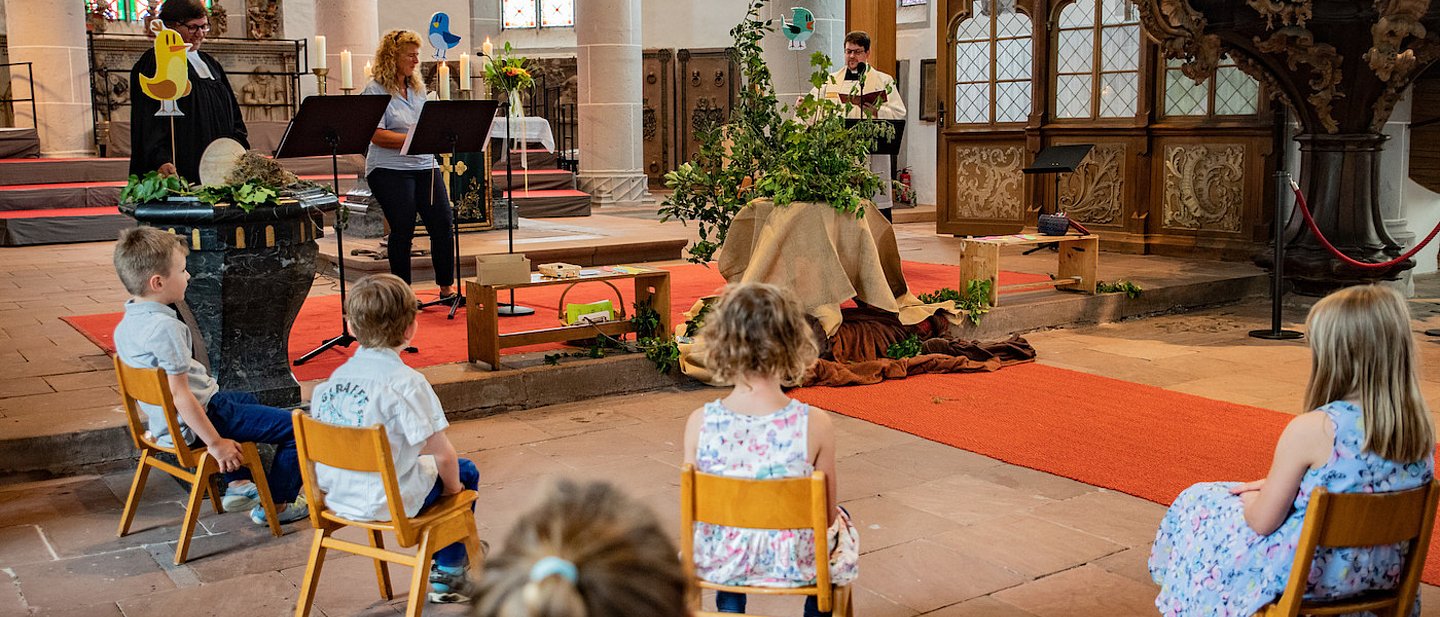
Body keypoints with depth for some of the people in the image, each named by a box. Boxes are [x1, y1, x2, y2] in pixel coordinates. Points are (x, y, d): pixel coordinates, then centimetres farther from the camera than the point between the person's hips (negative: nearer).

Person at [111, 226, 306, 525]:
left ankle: (238, 484, 37)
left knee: (247, 400, 38)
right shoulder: (164, 327, -27)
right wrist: (215, 443, -22)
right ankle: (276, 506, 7)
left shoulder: (126, 323, 4)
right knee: (297, 427, -9)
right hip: (192, 423, -11)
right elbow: (179, 394, -28)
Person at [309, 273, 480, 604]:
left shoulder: (333, 377, 0)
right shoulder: (405, 381, -20)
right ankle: (447, 574, 25)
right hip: (384, 504, -7)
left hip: (335, 498, 7)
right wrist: (453, 487, 2)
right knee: (466, 473, 17)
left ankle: (442, 557, 44)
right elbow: (443, 454, -19)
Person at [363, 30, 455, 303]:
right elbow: (377, 135, -15)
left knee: (442, 223, -1)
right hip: (389, 169, -6)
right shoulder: (375, 90, -6)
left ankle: (447, 286, 9)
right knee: (403, 230, -6)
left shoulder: (418, 88, 14)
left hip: (424, 166, 6)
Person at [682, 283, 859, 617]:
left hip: (719, 563, 2)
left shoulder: (699, 423, -18)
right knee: (841, 519, 32)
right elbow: (826, 514, -12)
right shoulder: (816, 425, -22)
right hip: (792, 564, -1)